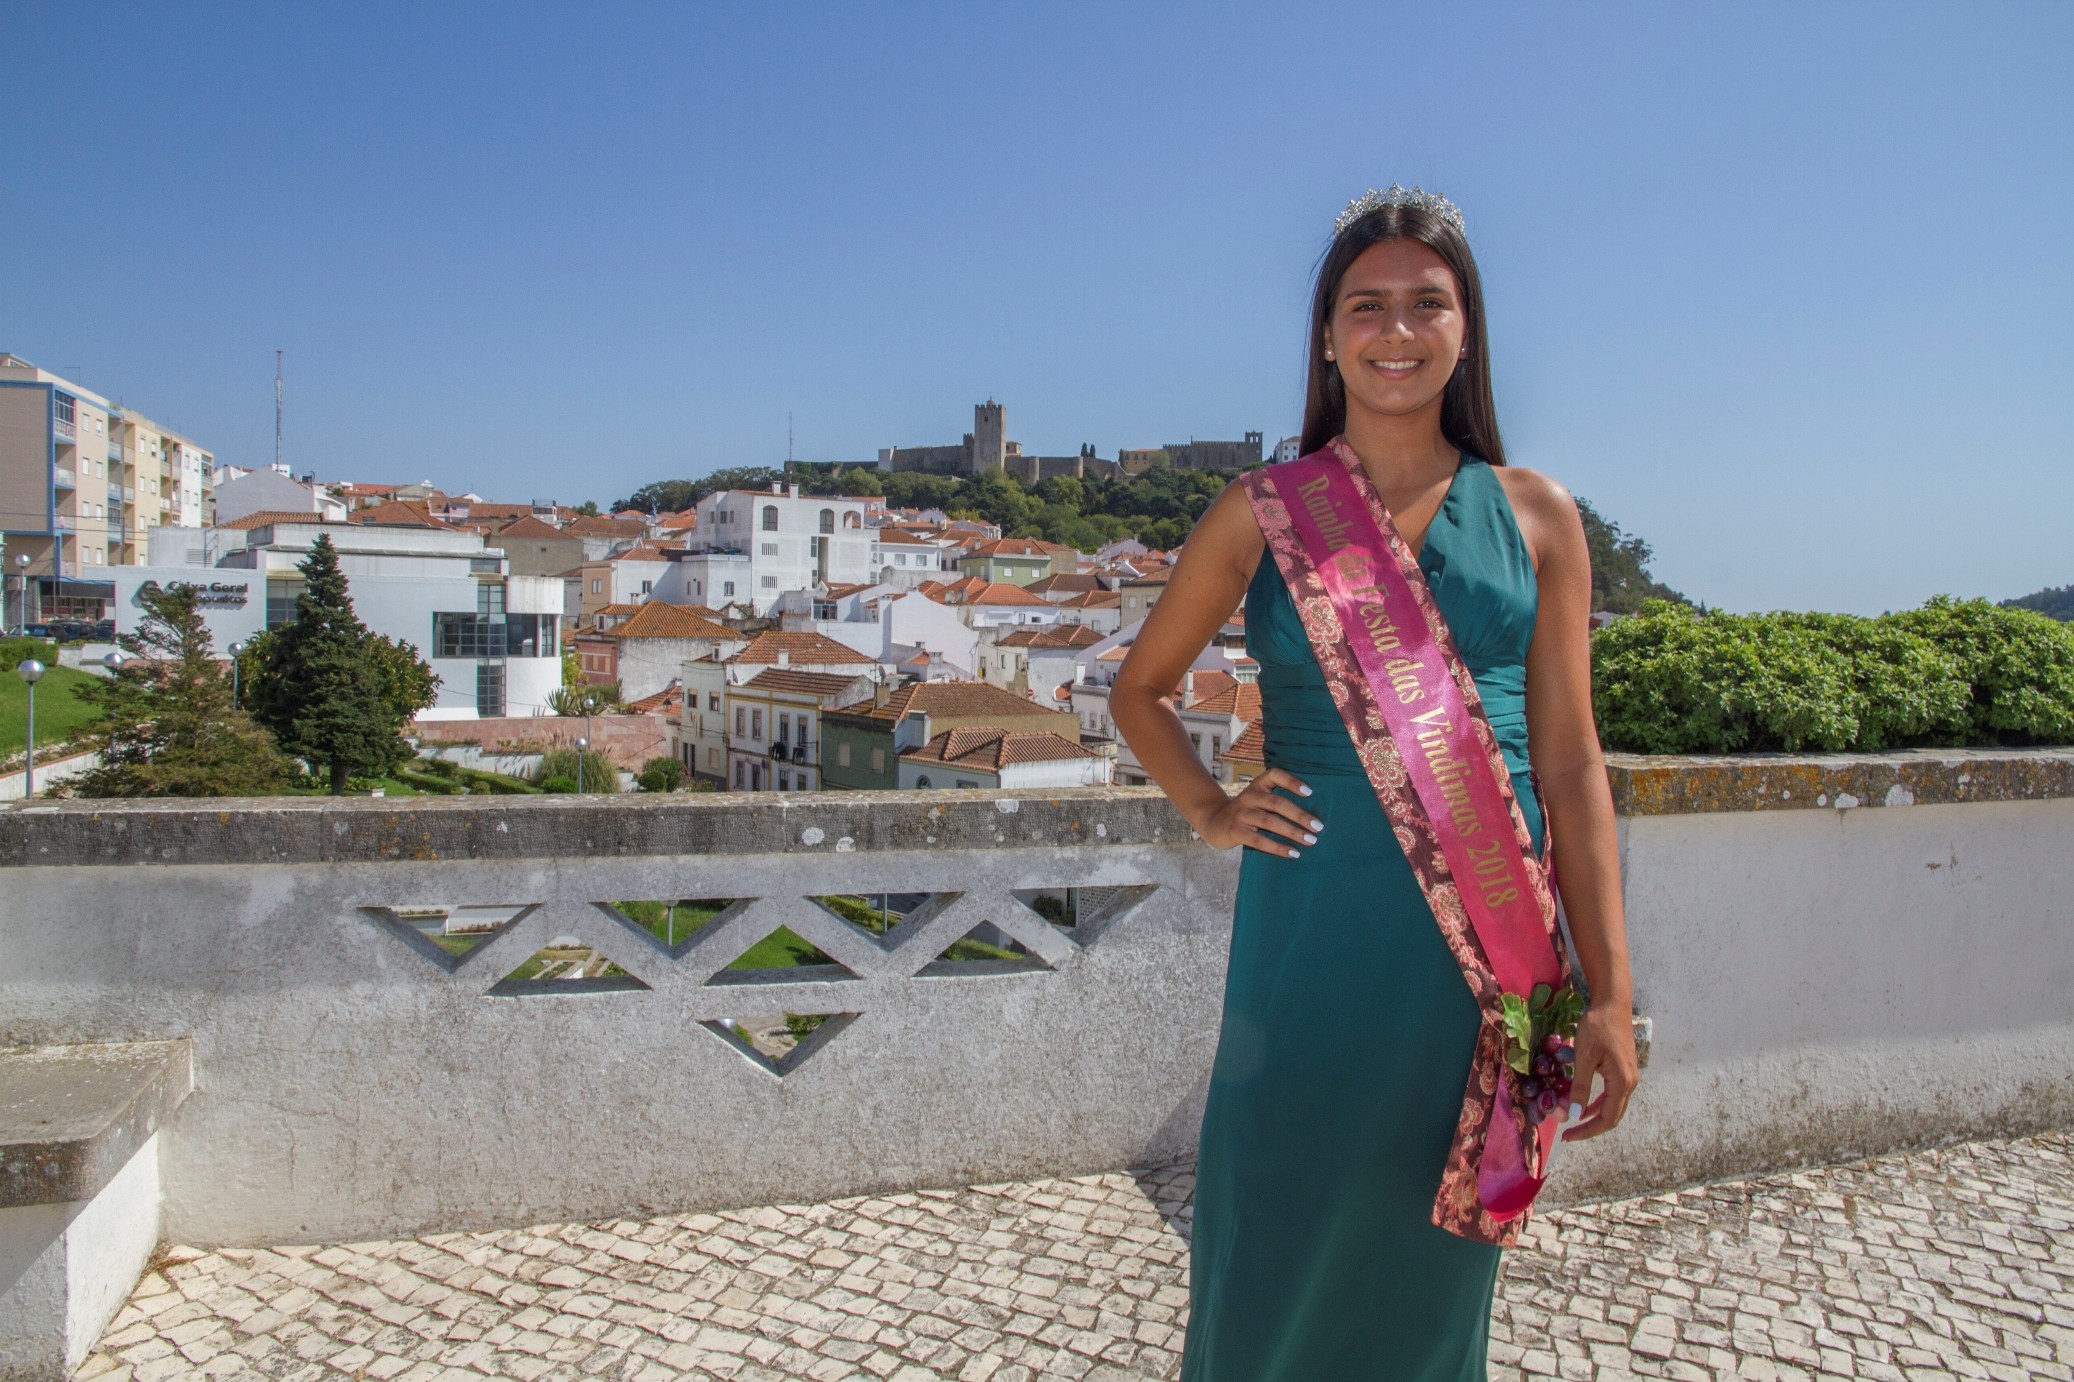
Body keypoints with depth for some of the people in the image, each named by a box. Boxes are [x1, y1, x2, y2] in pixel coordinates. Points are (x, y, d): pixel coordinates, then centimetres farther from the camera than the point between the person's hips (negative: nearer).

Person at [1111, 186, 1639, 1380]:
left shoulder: (1537, 517, 4)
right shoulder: (1263, 513, 3)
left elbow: (1570, 764, 3)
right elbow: (1142, 688, 14)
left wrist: (1610, 993, 1)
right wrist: (1210, 810, -1)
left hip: (1484, 939, 1)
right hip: (1311, 933, -1)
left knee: (1433, 1259, 14)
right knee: (1277, 1248, 8)